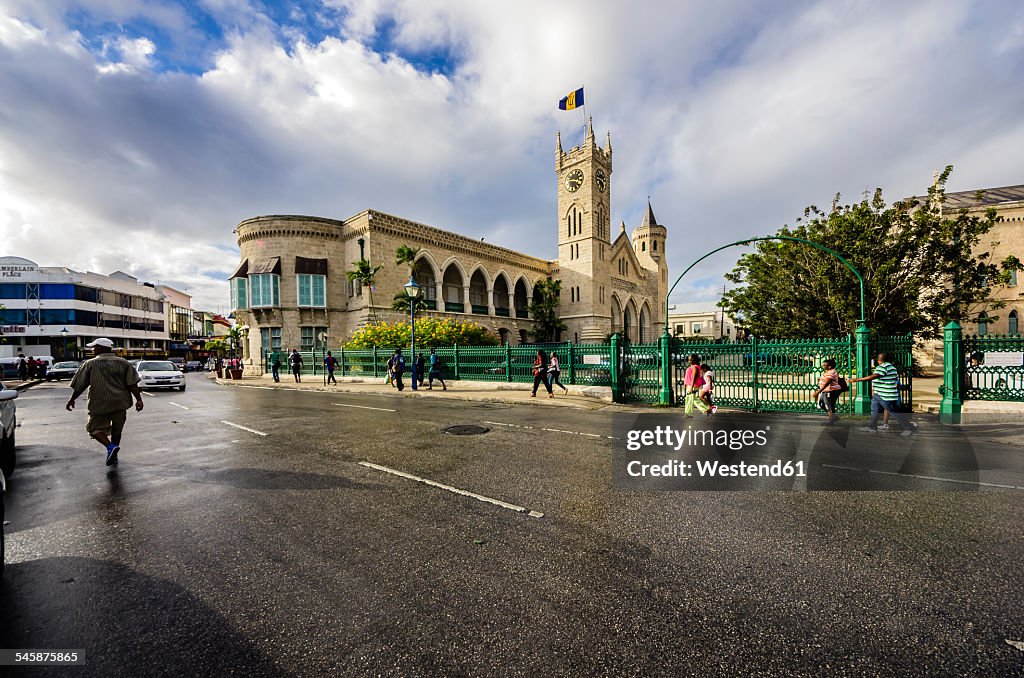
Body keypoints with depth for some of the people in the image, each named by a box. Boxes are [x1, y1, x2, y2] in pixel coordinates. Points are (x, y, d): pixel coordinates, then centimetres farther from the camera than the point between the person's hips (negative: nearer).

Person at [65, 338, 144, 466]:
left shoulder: (90, 364, -2)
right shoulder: (123, 363, 3)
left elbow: (79, 386, 1)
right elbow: (132, 383, -4)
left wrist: (71, 399, 15)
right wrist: (139, 399, -5)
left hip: (99, 404, -3)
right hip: (120, 403, 3)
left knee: (96, 428, 11)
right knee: (117, 429, 15)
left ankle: (110, 446, -13)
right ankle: (113, 455, 22)